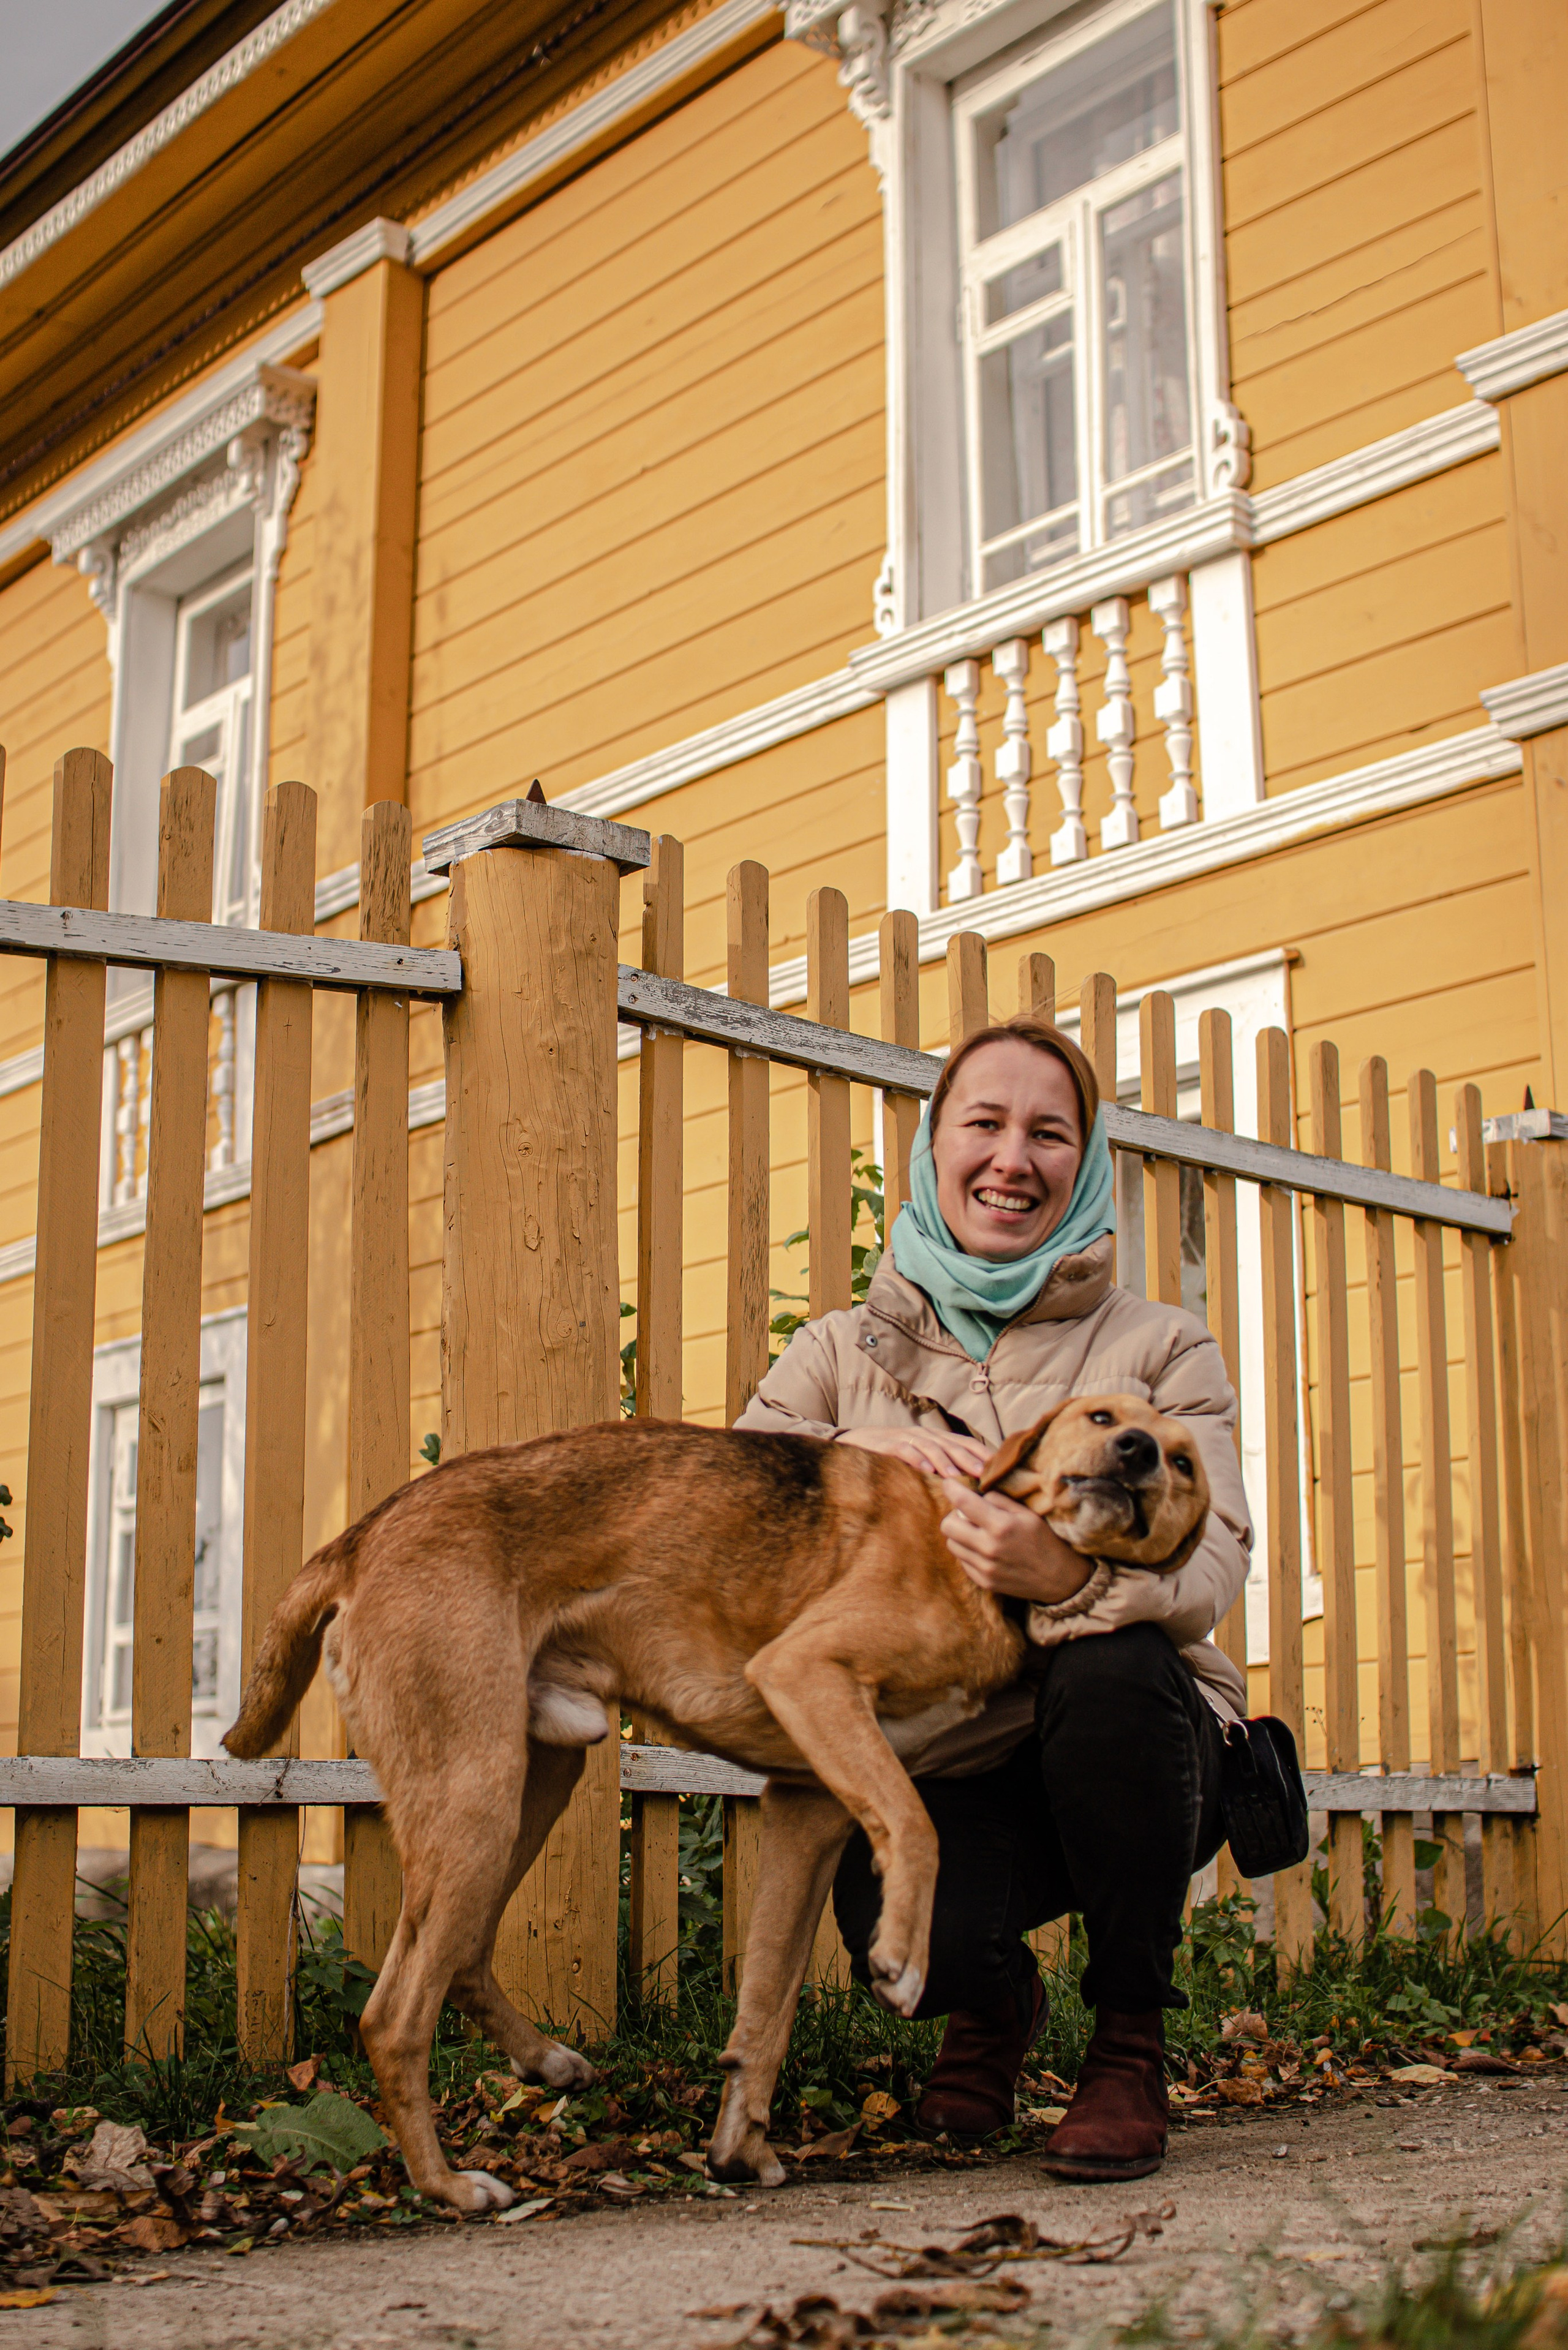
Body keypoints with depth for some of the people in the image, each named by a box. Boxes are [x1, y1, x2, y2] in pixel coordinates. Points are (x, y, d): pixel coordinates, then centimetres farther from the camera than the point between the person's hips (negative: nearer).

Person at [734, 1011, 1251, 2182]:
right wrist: (857, 1448, -22)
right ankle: (993, 2001, 11)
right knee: (901, 1925, -32)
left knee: (1109, 1666, -35)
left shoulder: (1162, 1349, 2)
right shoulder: (846, 1351, 8)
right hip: (943, 1769, 0)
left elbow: (1210, 1561, -14)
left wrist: (1073, 1572, -36)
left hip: (1132, 1746, 0)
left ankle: (1132, 2041, -10)